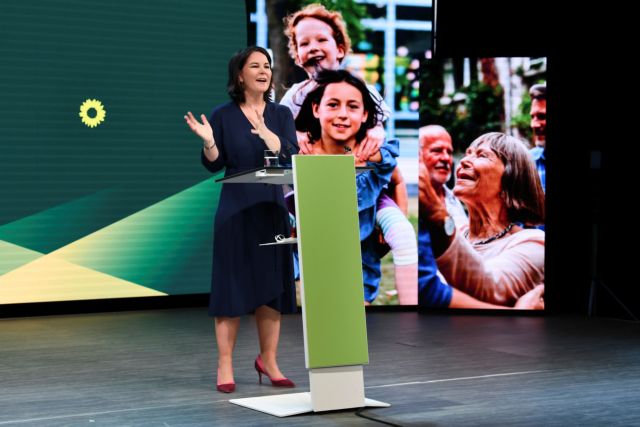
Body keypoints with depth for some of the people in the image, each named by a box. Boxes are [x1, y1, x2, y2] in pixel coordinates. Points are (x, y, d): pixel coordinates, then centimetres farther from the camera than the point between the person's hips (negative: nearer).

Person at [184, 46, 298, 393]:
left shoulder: (281, 114, 6)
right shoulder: (223, 115, -1)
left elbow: (291, 155, -9)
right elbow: (213, 165, 0)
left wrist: (264, 133, -25)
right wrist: (208, 142, -20)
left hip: (272, 208, 3)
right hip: (236, 210, -3)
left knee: (272, 286, 6)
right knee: (232, 285, -1)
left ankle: (268, 360, 18)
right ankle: (225, 365, 5)